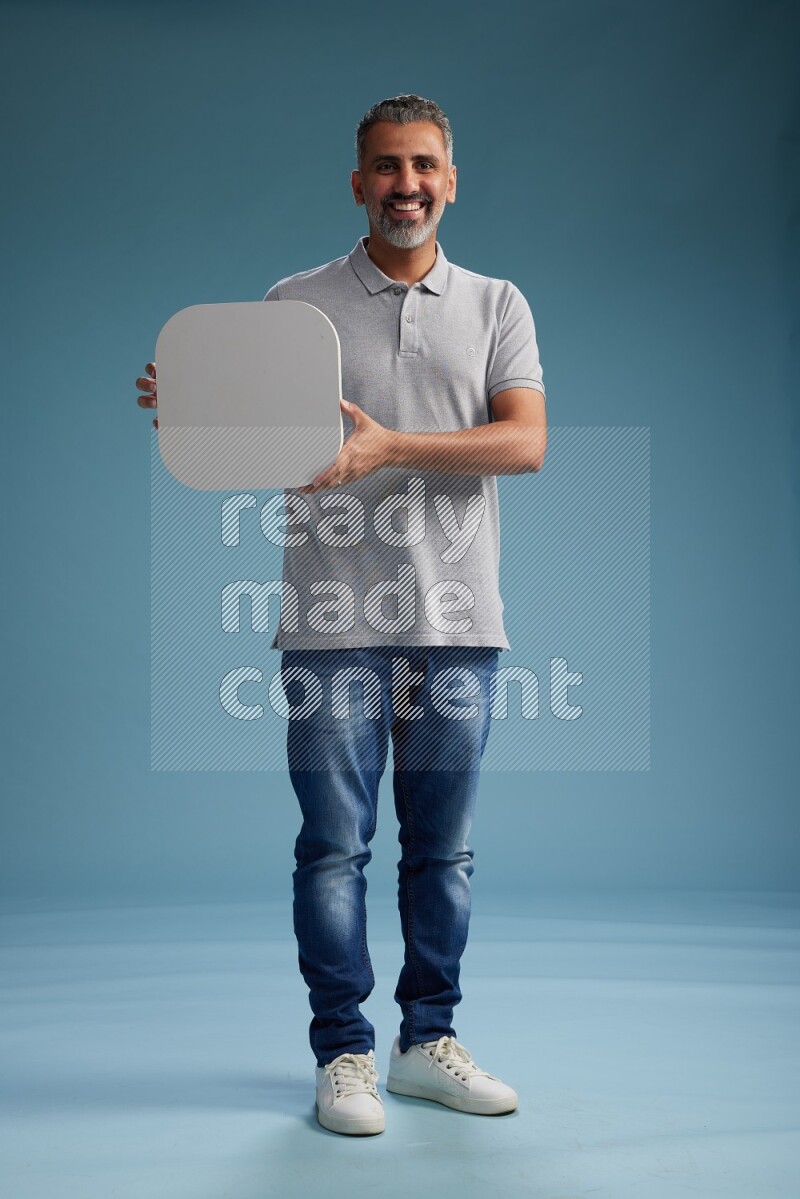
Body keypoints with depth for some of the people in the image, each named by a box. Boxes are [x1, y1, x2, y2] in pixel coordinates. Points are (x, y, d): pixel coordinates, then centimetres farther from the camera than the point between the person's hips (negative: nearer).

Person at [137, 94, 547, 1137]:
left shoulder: (497, 306, 10)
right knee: (335, 844, 2)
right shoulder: (295, 304, 7)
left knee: (443, 849, 9)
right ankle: (343, 1054, 16)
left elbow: (526, 442, -5)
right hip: (334, 623, -1)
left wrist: (389, 445, -19)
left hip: (457, 622, 2)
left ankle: (428, 1041, 24)